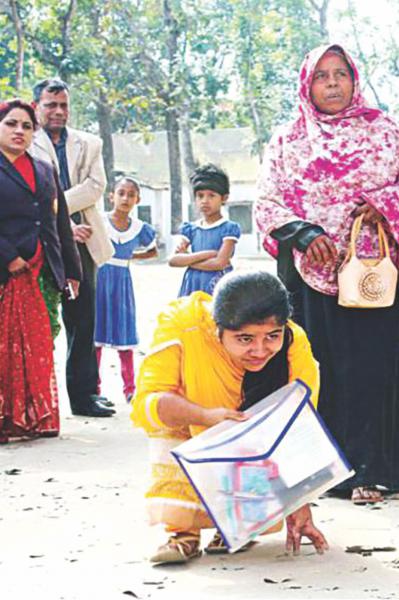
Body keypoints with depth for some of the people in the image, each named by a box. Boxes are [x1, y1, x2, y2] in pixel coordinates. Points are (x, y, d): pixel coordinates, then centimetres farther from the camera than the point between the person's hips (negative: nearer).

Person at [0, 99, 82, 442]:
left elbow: (60, 226, 20)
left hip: (35, 276, 6)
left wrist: (71, 270, 18)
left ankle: (32, 418, 12)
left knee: (36, 348, 6)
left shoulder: (45, 172, 18)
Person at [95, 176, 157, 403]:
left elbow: (153, 251, 17)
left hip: (123, 280, 3)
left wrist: (130, 256, 7)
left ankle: (130, 388, 12)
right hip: (100, 278, -3)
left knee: (125, 334, 6)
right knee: (96, 334, 1)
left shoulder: (139, 228, 2)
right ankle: (94, 388, 8)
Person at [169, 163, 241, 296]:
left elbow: (220, 262, -16)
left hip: (217, 287, -4)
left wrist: (187, 259, -5)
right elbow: (173, 260, -2)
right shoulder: (190, 229, 9)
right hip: (193, 286, 4)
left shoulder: (229, 228, -4)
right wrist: (206, 254, -13)